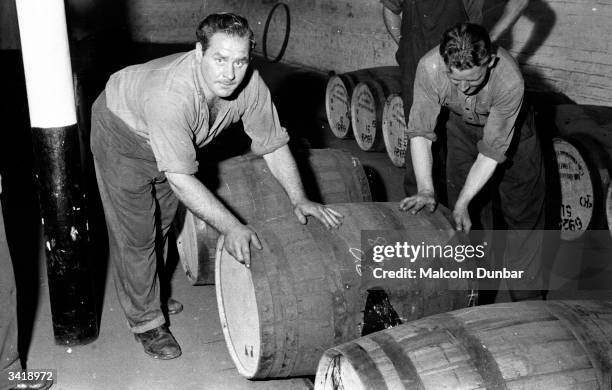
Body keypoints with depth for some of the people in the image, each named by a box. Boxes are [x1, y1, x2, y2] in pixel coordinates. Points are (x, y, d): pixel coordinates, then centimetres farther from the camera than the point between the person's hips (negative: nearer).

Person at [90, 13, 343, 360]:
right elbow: (181, 178, -42)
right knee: (136, 234, -1)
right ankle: (146, 320, 18)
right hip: (122, 133, -6)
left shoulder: (250, 84, -27)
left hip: (176, 139, 6)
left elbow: (273, 144, -14)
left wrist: (299, 199, -22)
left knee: (163, 223, 20)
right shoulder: (171, 96, -45)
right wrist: (231, 227, -44)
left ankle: (151, 292, 45)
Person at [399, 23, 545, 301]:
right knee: (468, 219, 3)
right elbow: (420, 131, -28)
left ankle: (526, 300, 22)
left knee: (523, 213, 5)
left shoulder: (510, 80, -41)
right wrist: (425, 190, -37)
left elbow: (493, 150, -34)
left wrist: (462, 203, -36)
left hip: (510, 130, -2)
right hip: (462, 127, 2)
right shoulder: (429, 67, -35)